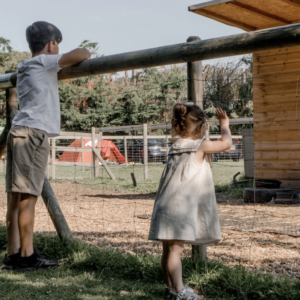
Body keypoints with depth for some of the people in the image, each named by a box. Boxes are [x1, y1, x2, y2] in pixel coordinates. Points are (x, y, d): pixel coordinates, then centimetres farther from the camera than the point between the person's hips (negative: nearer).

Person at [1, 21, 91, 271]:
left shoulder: (24, 69, 23)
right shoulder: (43, 62, -2)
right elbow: (78, 55, -14)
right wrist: (87, 53, 8)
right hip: (32, 134, -9)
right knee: (28, 196, -7)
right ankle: (26, 255, -4)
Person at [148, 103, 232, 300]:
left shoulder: (176, 147, 14)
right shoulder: (200, 146, -5)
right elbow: (226, 143, -1)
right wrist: (225, 125, 14)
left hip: (168, 206, 8)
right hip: (180, 208, -8)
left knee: (169, 250, 11)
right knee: (175, 249, -8)